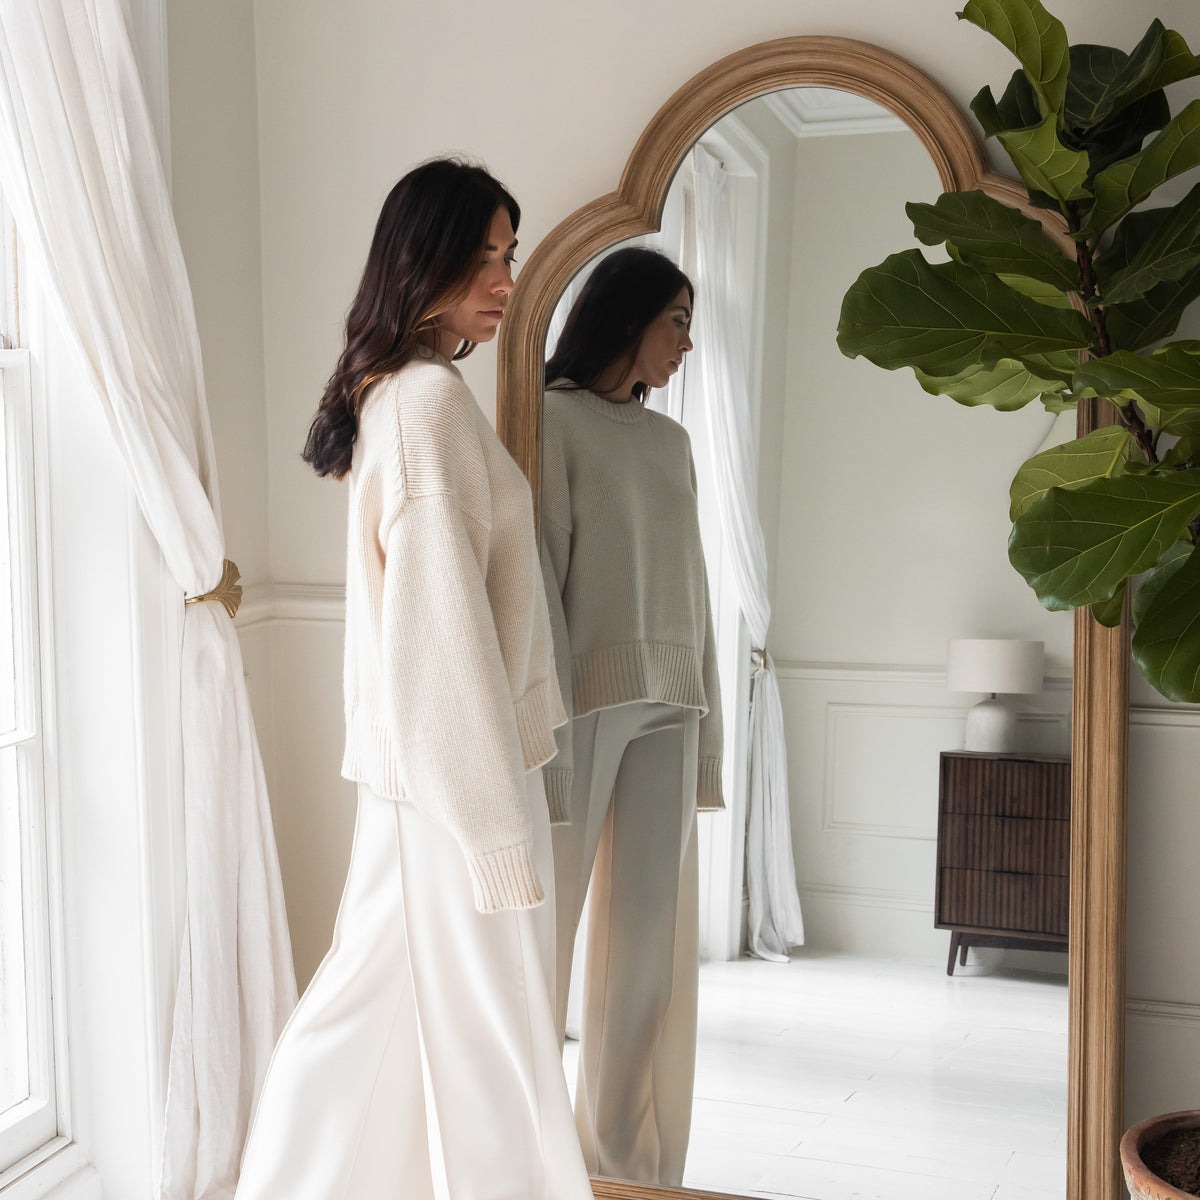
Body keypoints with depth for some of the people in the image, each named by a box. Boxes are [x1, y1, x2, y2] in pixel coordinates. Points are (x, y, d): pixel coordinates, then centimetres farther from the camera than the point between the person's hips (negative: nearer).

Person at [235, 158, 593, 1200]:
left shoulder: (388, 393, 14)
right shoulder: (433, 397, -17)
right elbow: (446, 625, -21)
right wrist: (501, 826, -19)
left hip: (413, 763, 9)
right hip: (465, 763, -9)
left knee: (375, 992, 16)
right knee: (493, 1027, 2)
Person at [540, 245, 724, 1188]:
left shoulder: (670, 440, 18)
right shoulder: (555, 418, -1)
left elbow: (690, 587, 16)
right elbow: (540, 574, -9)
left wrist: (705, 726, 11)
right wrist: (552, 722, -16)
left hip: (663, 709, 6)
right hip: (586, 698, -6)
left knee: (653, 935, 5)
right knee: (548, 924, -2)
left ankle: (633, 1161, 15)